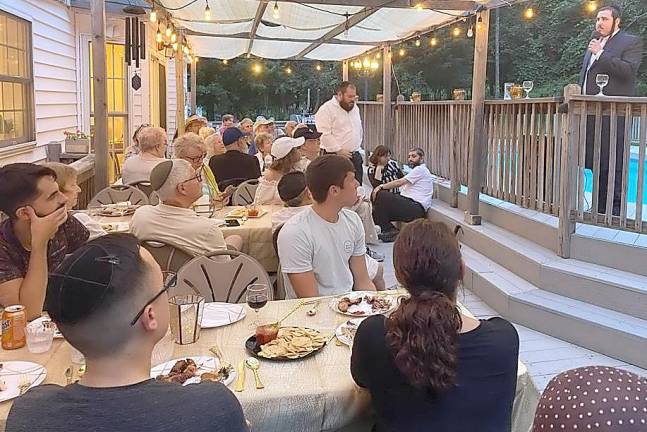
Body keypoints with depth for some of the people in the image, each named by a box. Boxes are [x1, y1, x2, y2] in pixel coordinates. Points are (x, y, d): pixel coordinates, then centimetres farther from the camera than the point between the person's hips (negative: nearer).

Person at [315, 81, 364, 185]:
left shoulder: (355, 108, 15)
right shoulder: (326, 109, -10)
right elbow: (324, 134, -17)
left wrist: (357, 146, 18)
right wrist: (338, 150, -18)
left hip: (355, 156, 7)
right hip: (336, 157, -7)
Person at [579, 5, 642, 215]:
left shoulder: (631, 42, 2)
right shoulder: (594, 44, 25)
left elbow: (628, 70, -14)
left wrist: (600, 54, -13)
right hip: (590, 113, 7)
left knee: (613, 163, -9)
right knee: (597, 161, 8)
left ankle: (615, 210, -6)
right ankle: (601, 209, 14)